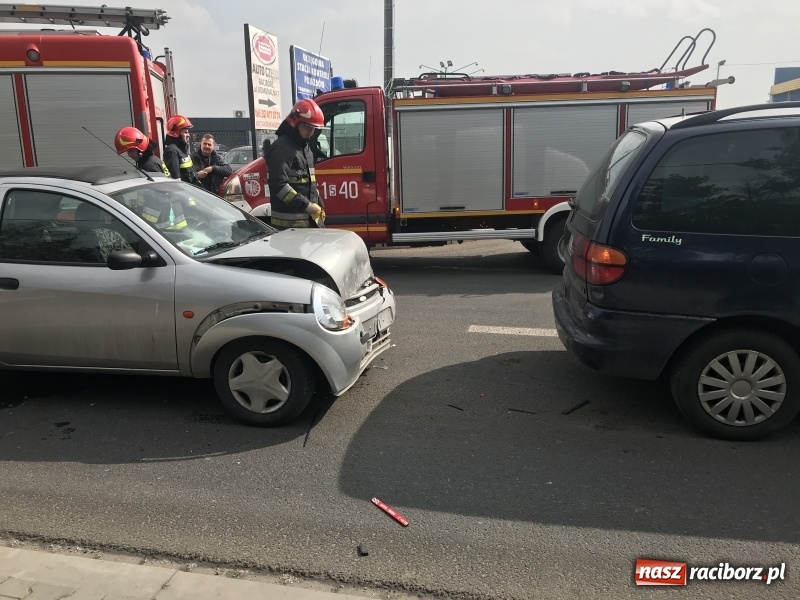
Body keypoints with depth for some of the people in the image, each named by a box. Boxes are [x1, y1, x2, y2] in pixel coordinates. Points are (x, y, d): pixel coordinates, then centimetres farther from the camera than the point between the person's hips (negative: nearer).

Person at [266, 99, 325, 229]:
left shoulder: (305, 147, 18)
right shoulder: (281, 149, -13)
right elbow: (279, 185, -24)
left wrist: (319, 205, 17)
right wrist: (306, 205, -24)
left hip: (311, 220, 10)